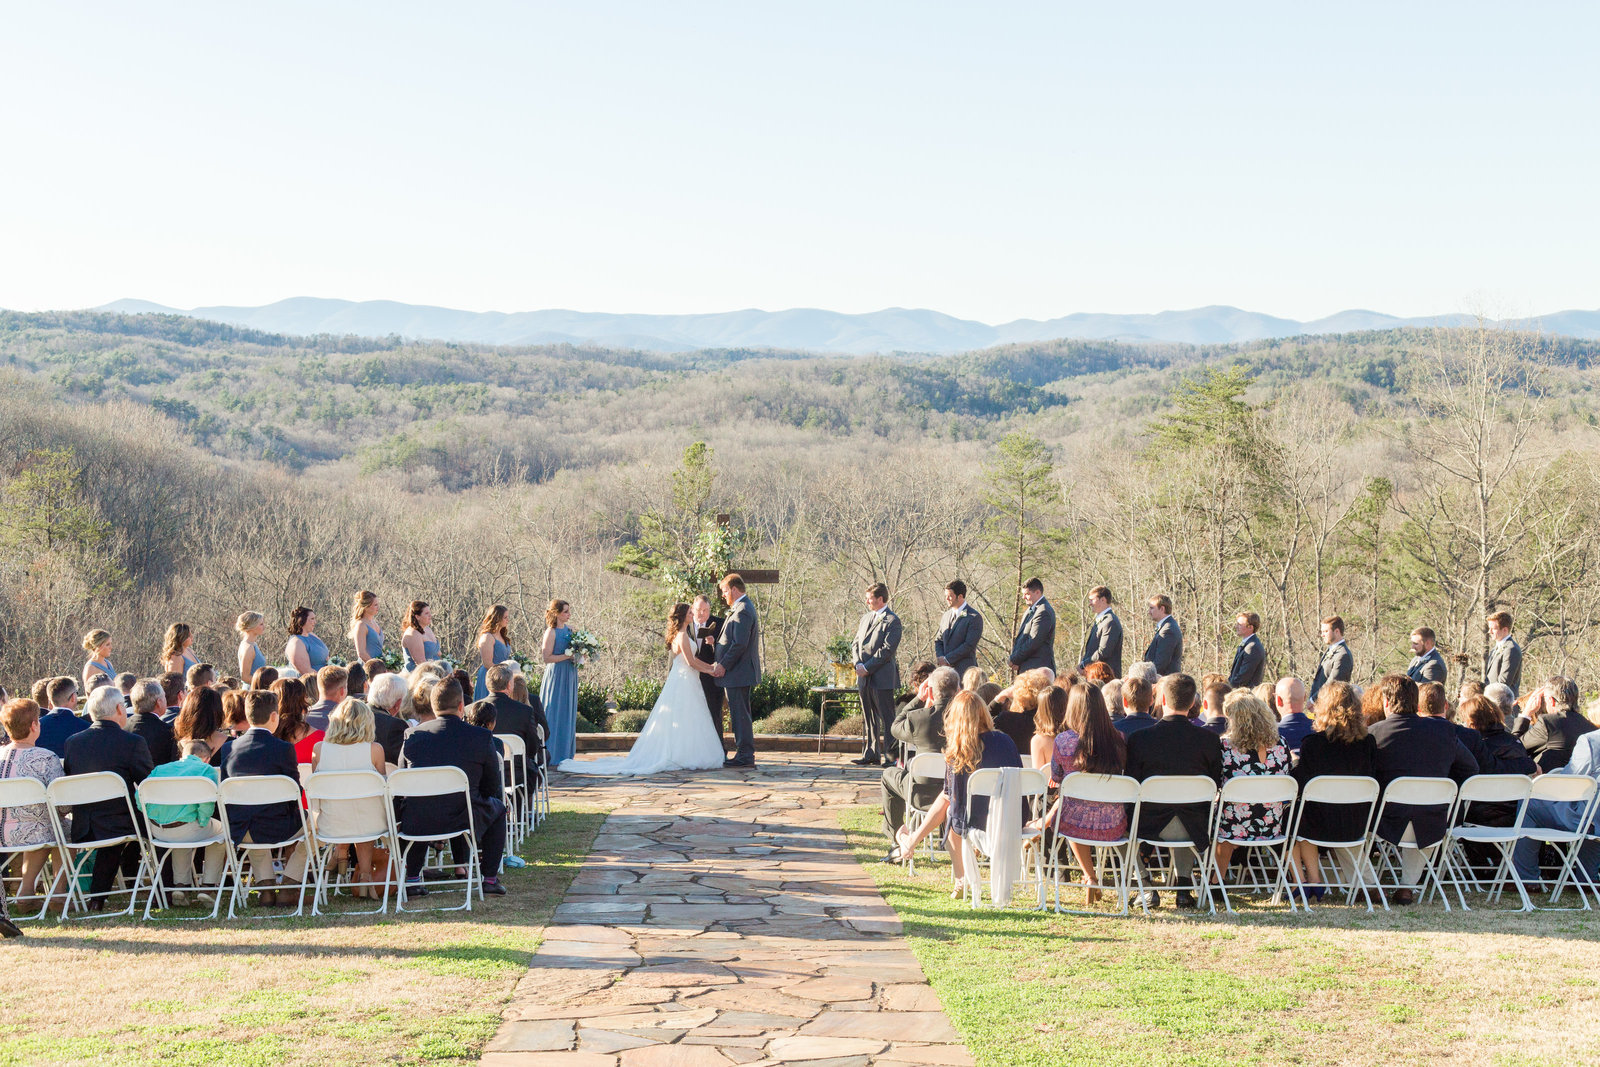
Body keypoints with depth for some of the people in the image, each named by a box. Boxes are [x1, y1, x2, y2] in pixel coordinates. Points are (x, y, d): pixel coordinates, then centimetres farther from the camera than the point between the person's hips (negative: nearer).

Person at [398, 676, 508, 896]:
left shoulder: (412, 736, 1)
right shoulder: (482, 738, -5)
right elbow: (491, 787, 4)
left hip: (416, 825, 2)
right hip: (462, 820, -2)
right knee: (497, 805, 29)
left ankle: (412, 879, 31)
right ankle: (490, 878, 26)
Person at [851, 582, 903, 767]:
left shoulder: (892, 620, -8)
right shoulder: (866, 618, 18)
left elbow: (887, 649, -15)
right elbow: (856, 644, 17)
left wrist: (867, 667, -15)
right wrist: (858, 664, -2)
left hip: (882, 677, -8)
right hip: (864, 678, 8)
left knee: (886, 718, -4)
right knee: (869, 719, 12)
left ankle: (890, 755, -1)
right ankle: (871, 754, 18)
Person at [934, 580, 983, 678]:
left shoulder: (974, 617, -6)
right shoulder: (945, 616, 17)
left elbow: (969, 645, -12)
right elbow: (938, 641, 18)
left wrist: (947, 659, -12)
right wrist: (940, 658, -3)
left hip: (964, 671, -6)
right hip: (944, 670, 6)